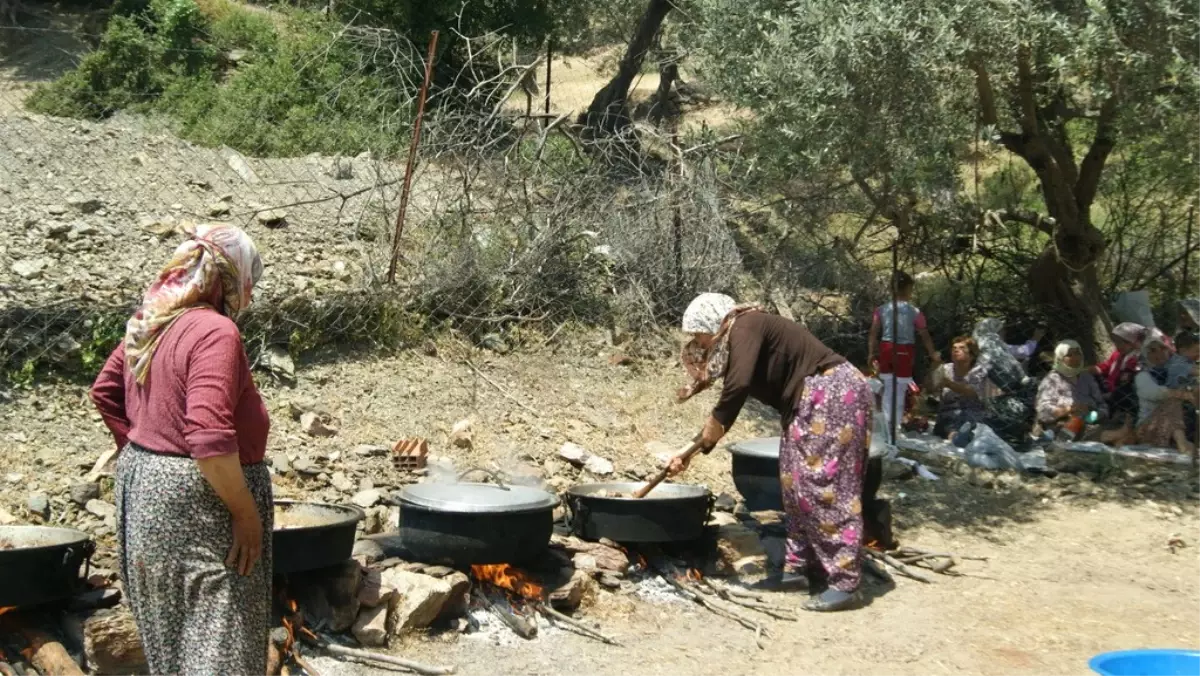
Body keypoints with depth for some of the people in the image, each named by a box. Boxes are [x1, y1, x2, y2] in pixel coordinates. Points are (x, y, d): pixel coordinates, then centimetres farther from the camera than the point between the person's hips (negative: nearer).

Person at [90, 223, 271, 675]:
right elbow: (209, 436, -29)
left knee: (170, 631, 23)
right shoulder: (215, 331, -21)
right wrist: (247, 513, -21)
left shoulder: (150, 324, 8)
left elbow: (105, 392, 21)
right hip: (194, 500, -10)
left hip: (143, 485, 10)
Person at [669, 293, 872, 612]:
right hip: (810, 403, 10)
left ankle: (845, 584, -9)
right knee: (796, 484, 11)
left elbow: (739, 384, -28)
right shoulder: (736, 344, 17)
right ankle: (799, 568, 18)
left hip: (834, 394, -10)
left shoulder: (745, 327, -12)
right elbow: (733, 395, 22)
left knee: (826, 486, -11)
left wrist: (716, 423, -13)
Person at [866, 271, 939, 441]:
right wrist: (933, 354, 11)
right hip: (904, 352, -3)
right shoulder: (914, 311, -7)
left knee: (888, 391, 16)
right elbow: (925, 336, -1)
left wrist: (871, 353, 8)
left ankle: (888, 430, 23)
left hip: (885, 350, 3)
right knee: (900, 392, 5)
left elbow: (873, 334, -1)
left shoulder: (882, 309, 0)